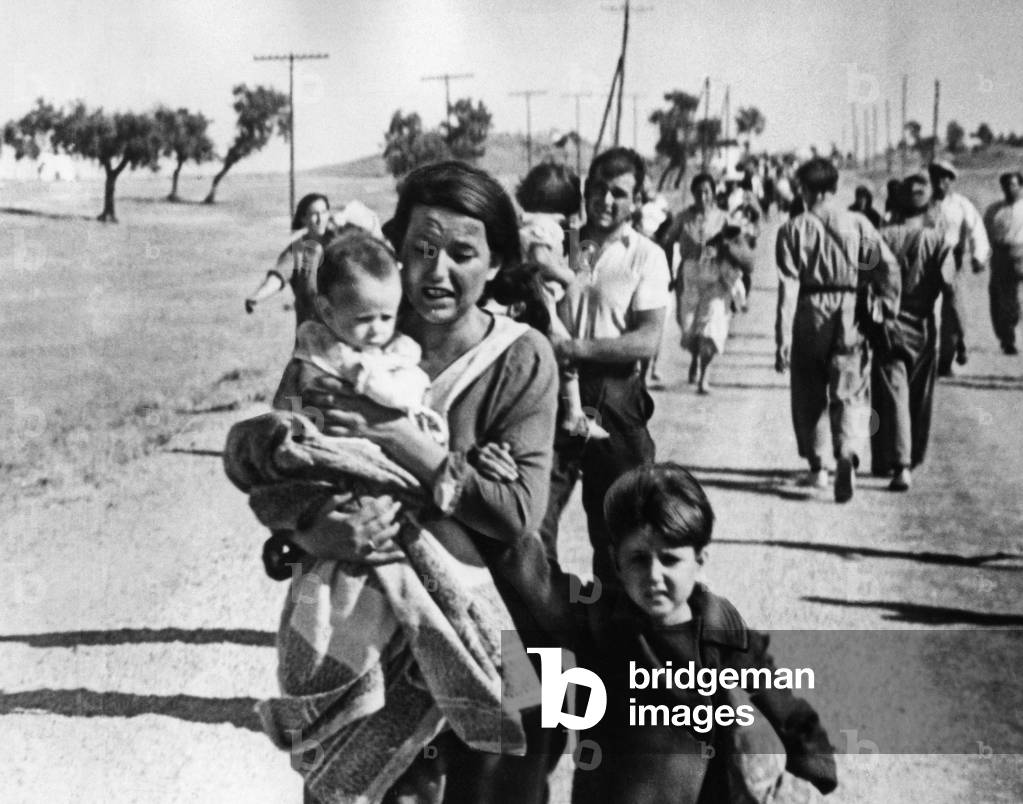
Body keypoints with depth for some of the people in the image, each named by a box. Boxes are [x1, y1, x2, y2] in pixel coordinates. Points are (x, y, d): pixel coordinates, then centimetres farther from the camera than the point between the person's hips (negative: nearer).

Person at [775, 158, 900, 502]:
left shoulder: (793, 229, -2)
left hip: (810, 316, 0)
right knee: (849, 395, 2)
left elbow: (788, 286, -7)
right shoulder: (858, 224, 1)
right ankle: (846, 455, -23)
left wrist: (783, 339, -8)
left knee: (809, 396, 16)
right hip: (850, 318, 0)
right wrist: (888, 310, 3)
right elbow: (888, 266, -7)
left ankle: (817, 467, 24)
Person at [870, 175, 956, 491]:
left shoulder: (882, 237, -6)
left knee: (892, 397, -4)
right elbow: (951, 291, -9)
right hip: (923, 329, 2)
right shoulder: (938, 242, -4)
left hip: (888, 328, -2)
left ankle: (899, 465, -17)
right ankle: (910, 460, 30)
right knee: (919, 400, 17)